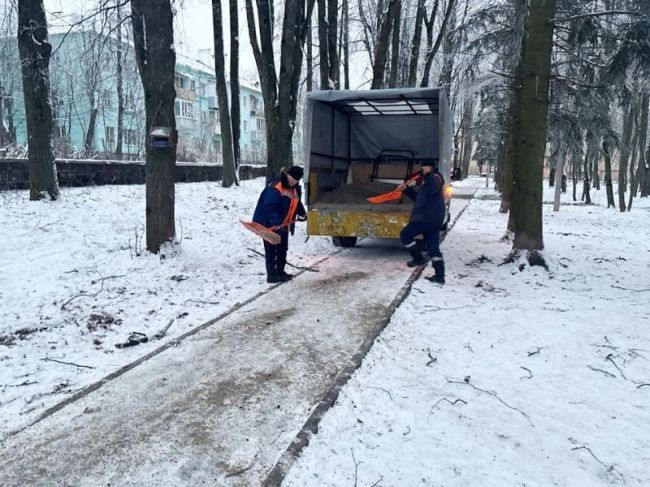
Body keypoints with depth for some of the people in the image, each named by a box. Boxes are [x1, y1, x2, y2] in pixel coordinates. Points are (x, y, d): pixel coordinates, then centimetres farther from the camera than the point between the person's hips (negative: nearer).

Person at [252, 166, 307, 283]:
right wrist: (276, 222, -34)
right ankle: (272, 275, 4)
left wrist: (302, 213, 10)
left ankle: (280, 272, 27)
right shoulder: (275, 188, -23)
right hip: (270, 225, -9)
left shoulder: (295, 189, 7)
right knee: (271, 250, -2)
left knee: (282, 248, 15)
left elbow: (296, 202, 23)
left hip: (283, 225, 9)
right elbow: (269, 207, -28)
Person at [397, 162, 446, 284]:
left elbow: (434, 188, -30)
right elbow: (418, 198, 30)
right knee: (433, 248, 8)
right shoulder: (427, 181, 25)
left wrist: (428, 174, -38)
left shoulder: (435, 178, -6)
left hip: (428, 218, -10)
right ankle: (440, 276, 8)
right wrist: (407, 189, 23)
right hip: (432, 219, 10)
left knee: (405, 234, 0)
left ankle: (418, 258, 7)